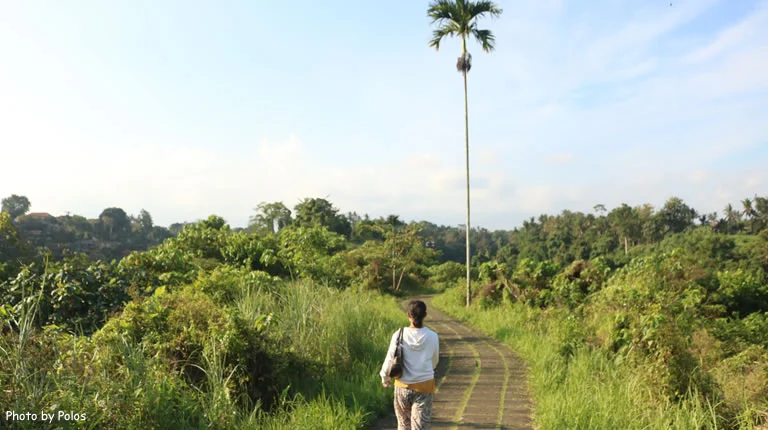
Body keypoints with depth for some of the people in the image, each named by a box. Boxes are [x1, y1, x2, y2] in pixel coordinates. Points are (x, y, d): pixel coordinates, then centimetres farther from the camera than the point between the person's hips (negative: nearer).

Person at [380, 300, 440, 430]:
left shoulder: (399, 335, -11)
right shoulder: (432, 336, -8)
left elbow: (389, 360, -3)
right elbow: (434, 362, 8)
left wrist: (384, 378, 16)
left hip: (403, 386, 1)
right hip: (424, 387, -1)